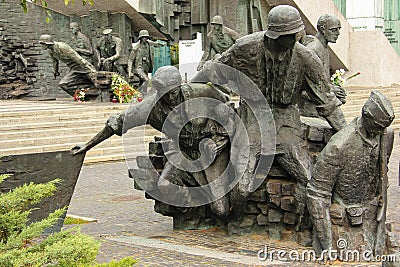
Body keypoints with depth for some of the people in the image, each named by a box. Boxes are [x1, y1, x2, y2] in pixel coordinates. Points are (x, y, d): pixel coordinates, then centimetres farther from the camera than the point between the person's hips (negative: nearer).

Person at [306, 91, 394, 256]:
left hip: (369, 218, 5)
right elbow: (317, 194, -19)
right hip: (341, 220, -5)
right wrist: (326, 243, -19)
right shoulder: (339, 146, -23)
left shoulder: (387, 136, -1)